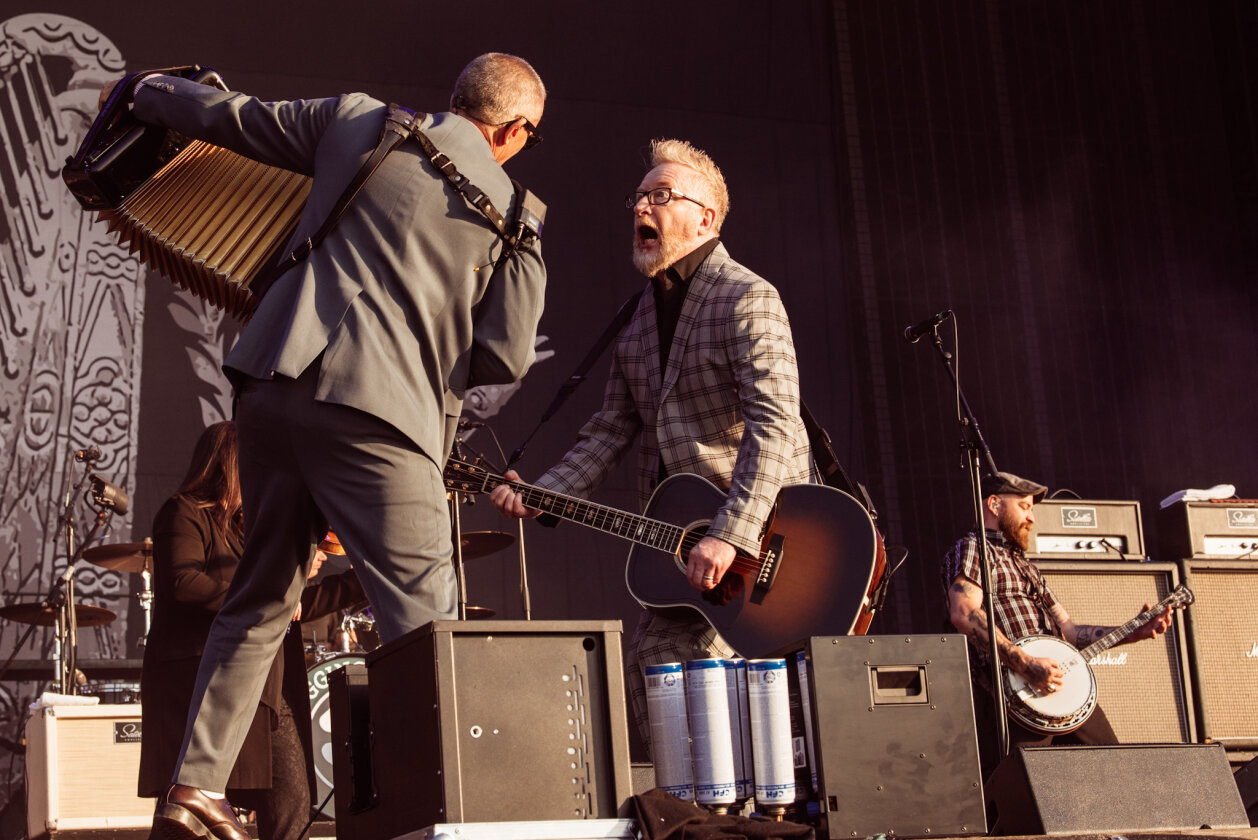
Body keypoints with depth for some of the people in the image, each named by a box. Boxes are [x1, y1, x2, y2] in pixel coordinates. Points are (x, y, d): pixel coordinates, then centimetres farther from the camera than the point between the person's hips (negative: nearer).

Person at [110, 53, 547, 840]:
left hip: (274, 384, 5)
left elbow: (225, 114, 20)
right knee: (425, 623, -2)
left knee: (260, 601, 18)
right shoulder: (514, 215, 4)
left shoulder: (356, 119, 11)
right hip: (377, 408, -5)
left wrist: (144, 89, 38)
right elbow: (506, 356, 1)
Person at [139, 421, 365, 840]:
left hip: (269, 691, 8)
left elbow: (289, 608, 28)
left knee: (292, 805, -3)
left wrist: (363, 583, 24)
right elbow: (183, 582, -17)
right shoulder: (185, 513, 1)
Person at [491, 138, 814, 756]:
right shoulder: (641, 317, 14)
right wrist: (542, 494, 1)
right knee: (648, 670, 1)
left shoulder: (746, 299, -12)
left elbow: (774, 425, -23)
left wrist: (729, 536, -31)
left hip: (762, 525, -8)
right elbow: (612, 428, 16)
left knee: (663, 665, -18)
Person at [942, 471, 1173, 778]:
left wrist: (1133, 633, 15)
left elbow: (1069, 631, 28)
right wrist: (1024, 664, -23)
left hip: (1067, 695, 9)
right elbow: (963, 613, -17)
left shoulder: (1025, 567, 30)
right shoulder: (972, 549, 2)